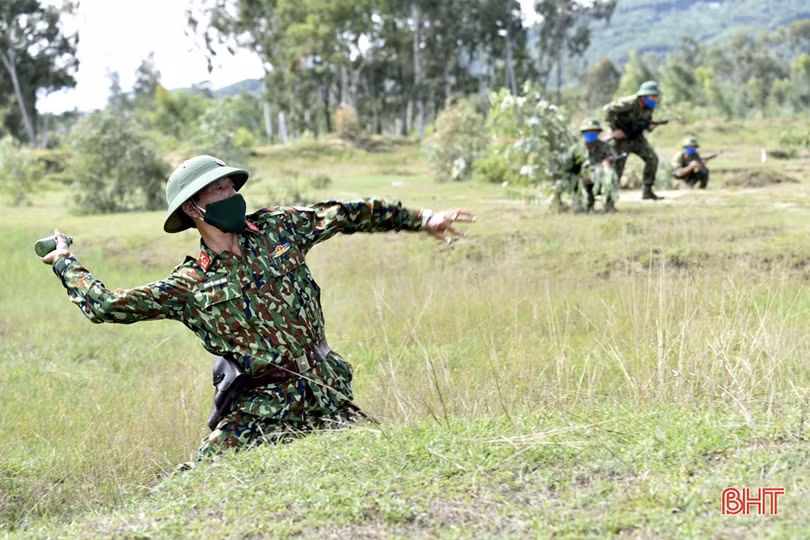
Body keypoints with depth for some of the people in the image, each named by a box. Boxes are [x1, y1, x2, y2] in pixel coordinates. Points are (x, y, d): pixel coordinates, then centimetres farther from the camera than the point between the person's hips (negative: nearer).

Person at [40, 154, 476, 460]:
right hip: (261, 405, -3)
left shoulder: (276, 229, 7)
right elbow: (106, 305, 2)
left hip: (327, 395, 3)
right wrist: (65, 263, 14)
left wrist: (422, 220, 12)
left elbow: (344, 215, 12)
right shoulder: (188, 285, 0)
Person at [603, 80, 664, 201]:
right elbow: (609, 109, -25)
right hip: (622, 137, -6)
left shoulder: (649, 106, -3)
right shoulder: (629, 103, -26)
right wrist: (615, 129, -24)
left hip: (636, 136, 6)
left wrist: (650, 126, -11)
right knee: (618, 165, -4)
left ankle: (647, 191, 1)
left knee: (652, 158, -6)